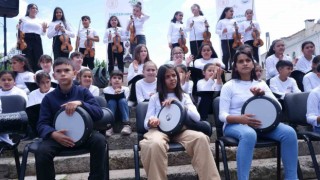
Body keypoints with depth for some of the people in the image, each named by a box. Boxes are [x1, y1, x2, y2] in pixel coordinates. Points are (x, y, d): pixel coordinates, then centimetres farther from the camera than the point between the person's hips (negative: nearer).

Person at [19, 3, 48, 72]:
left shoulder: (39, 21, 19)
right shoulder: (24, 19, 12)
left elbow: (42, 33, 16)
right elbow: (20, 30, 10)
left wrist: (44, 28, -3)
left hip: (37, 40, 3)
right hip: (27, 39, -2)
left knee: (38, 59, -5)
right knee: (28, 59, -9)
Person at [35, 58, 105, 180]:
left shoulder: (83, 92, 0)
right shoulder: (49, 98, 0)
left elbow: (99, 113, -9)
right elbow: (42, 123, -5)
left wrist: (80, 103, -25)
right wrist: (53, 134, -28)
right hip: (58, 136, 0)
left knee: (99, 139, -29)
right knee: (42, 151, -28)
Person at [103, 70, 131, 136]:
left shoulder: (125, 89, -7)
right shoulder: (106, 90, -8)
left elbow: (124, 102, -19)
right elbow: (108, 102, -18)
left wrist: (120, 93, -35)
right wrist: (116, 94, -31)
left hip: (123, 112, 0)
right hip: (111, 112, 0)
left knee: (122, 100, -27)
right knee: (112, 101, -27)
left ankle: (127, 125, -33)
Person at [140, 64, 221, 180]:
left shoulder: (184, 96, 18)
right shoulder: (155, 98, 14)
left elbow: (197, 118, 5)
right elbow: (146, 124, 9)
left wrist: (178, 105, -7)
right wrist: (151, 122, -17)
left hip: (180, 130, 2)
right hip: (159, 130, -1)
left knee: (201, 138, -31)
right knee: (155, 144, -39)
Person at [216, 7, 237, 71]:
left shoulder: (234, 21, 18)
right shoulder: (221, 21, 7)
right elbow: (217, 30, 2)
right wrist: (222, 31, -17)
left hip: (233, 40, 4)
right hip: (225, 40, -4)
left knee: (233, 54, 5)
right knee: (226, 54, -12)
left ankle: (231, 68, 14)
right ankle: (225, 68, -6)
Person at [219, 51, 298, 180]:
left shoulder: (261, 84, 13)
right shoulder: (229, 86, 1)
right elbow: (222, 115, -7)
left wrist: (262, 96, -11)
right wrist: (240, 118, -27)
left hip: (260, 123, 4)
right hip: (235, 125, -4)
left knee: (289, 132, -21)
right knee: (249, 134, -39)